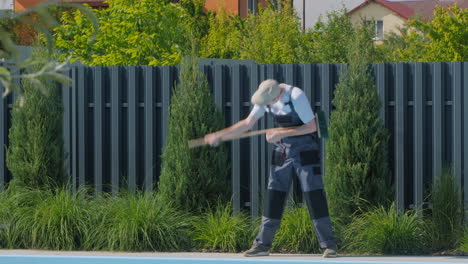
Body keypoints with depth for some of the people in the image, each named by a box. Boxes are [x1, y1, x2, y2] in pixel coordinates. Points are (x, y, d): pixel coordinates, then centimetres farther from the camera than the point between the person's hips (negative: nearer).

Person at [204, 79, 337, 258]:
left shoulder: (296, 96, -25)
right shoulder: (265, 97, -6)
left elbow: (312, 127, -22)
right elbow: (248, 123, 4)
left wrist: (282, 133, -25)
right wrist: (219, 135, -1)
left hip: (306, 151, -6)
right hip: (282, 151, 6)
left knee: (314, 195, -11)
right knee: (274, 196, 4)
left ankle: (329, 245, -6)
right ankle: (262, 245, 10)